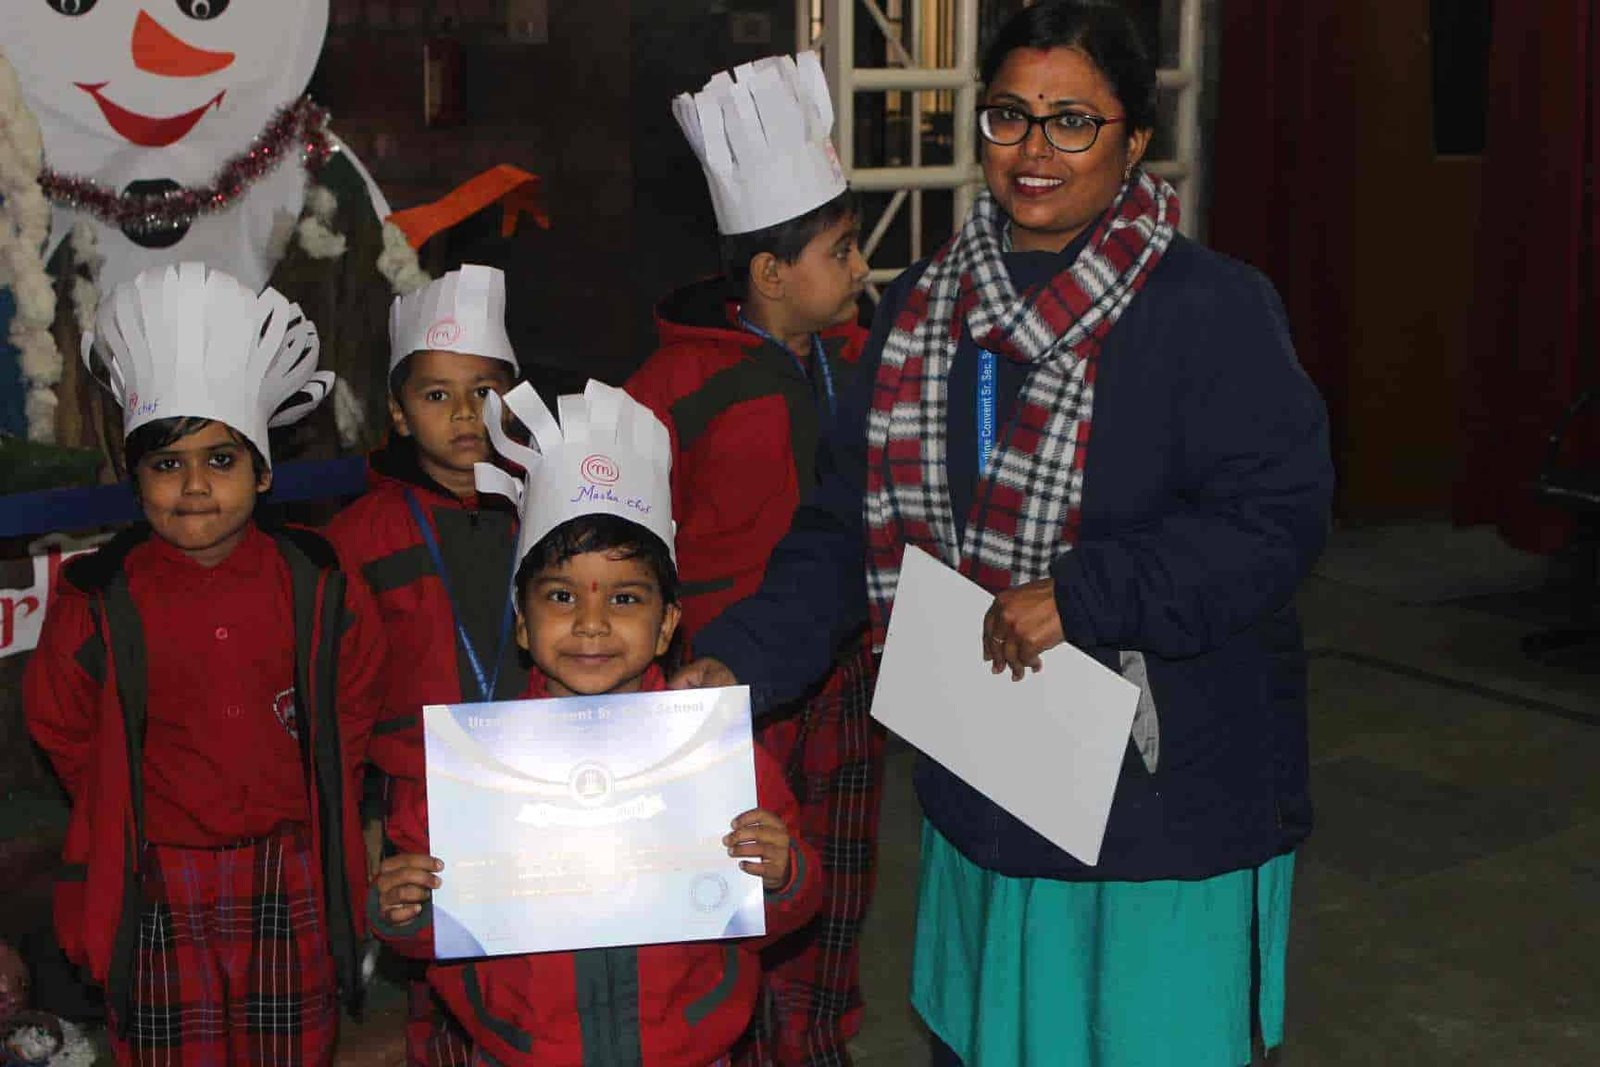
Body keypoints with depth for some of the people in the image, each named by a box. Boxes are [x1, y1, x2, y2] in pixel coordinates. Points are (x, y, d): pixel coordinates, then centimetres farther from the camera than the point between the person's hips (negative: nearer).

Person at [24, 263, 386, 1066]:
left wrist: (301, 809, 10)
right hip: (157, 899, -1)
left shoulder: (320, 590, -3)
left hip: (292, 891, 1)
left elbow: (352, 712, 11)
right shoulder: (98, 604, -6)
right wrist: (134, 818, 8)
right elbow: (63, 727, 8)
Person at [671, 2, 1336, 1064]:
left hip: (1163, 800, -5)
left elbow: (1277, 519, -18)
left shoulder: (1212, 308, -11)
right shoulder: (921, 309, 7)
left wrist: (1079, 595, -26)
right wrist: (737, 661, -7)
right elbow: (848, 525, 6)